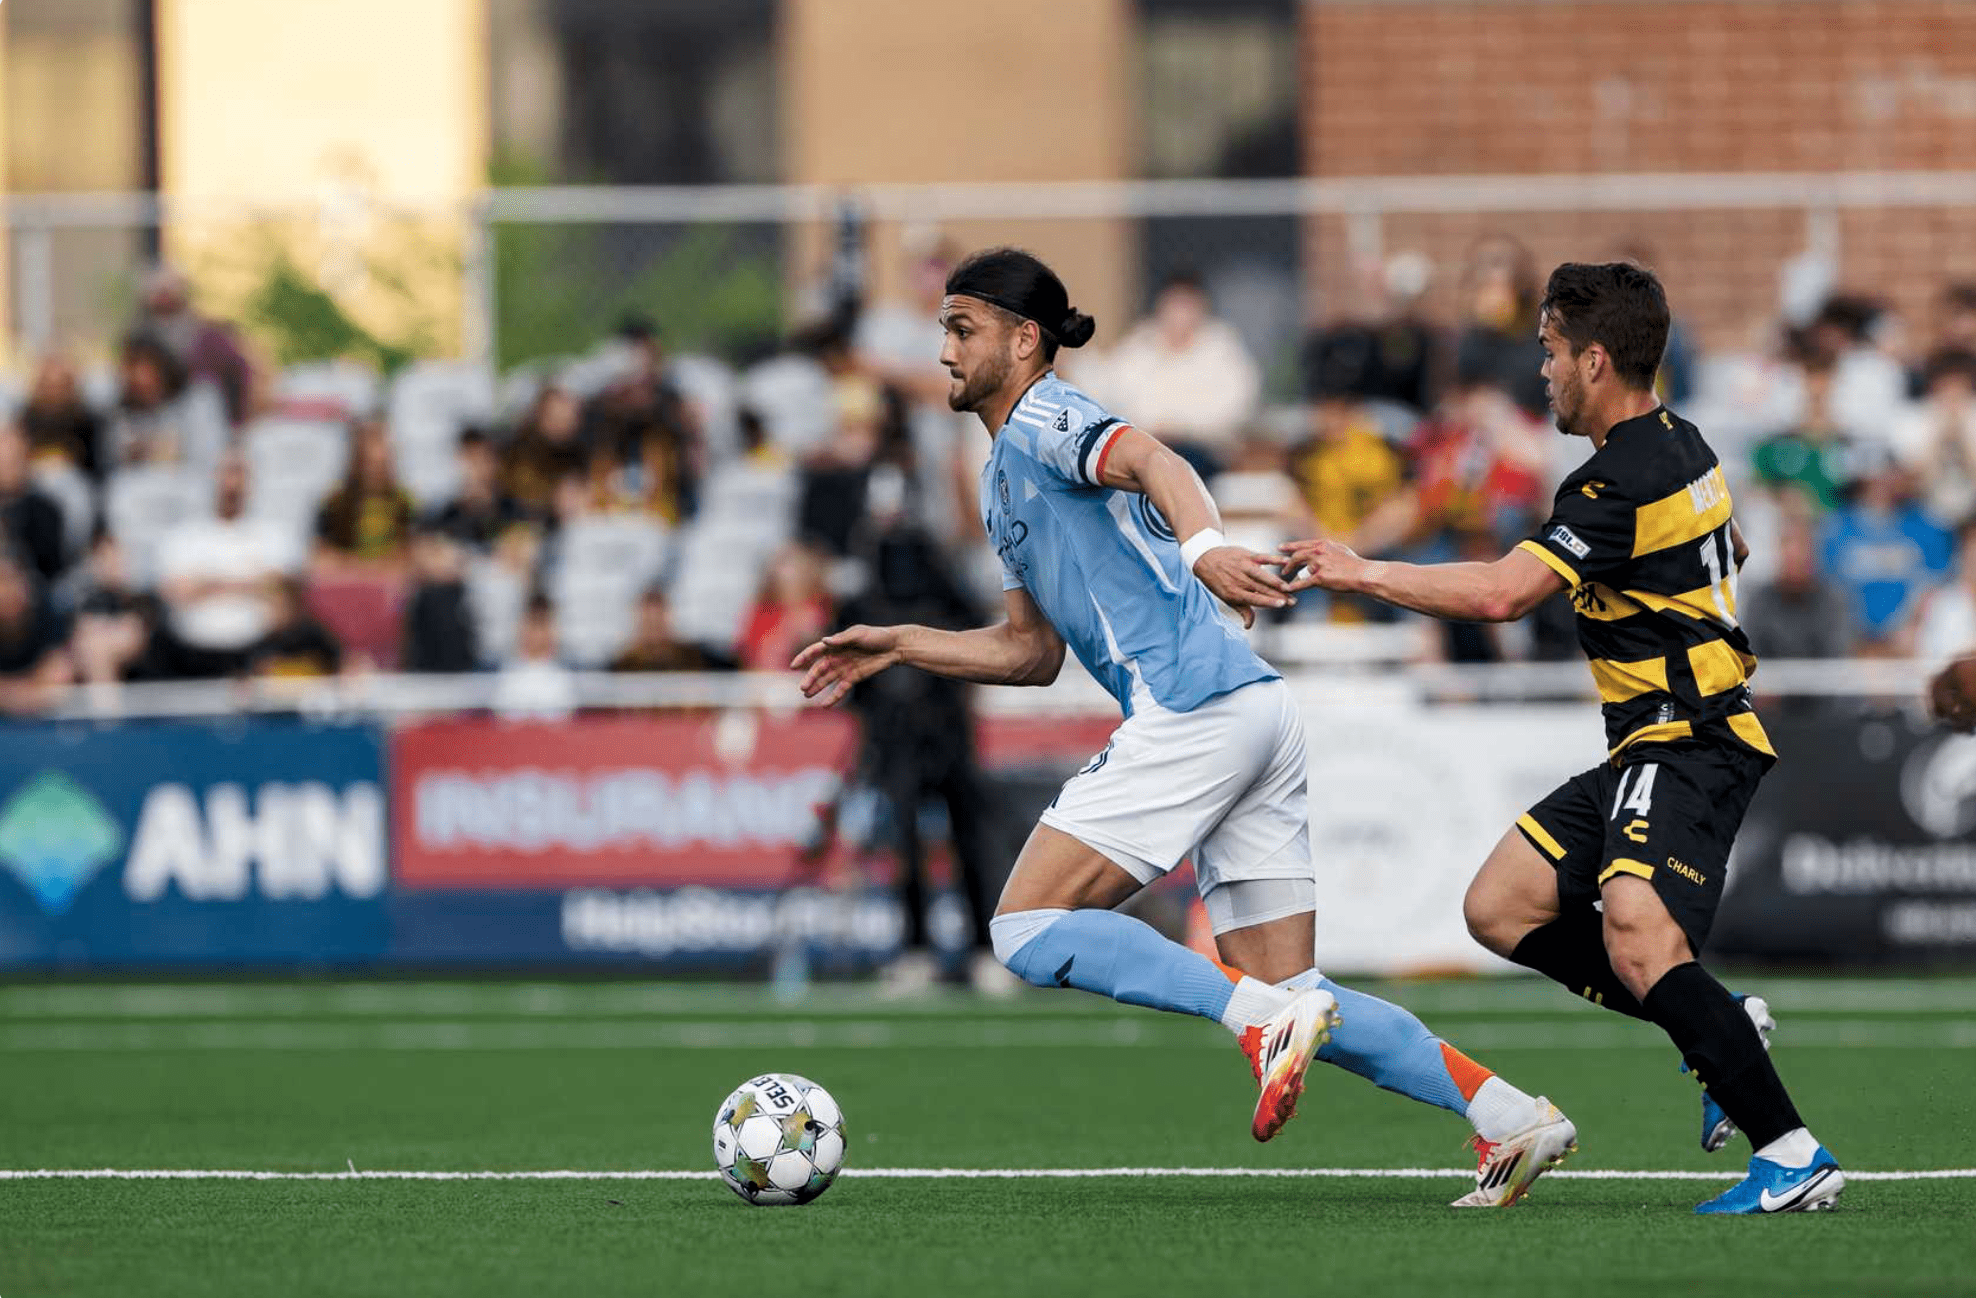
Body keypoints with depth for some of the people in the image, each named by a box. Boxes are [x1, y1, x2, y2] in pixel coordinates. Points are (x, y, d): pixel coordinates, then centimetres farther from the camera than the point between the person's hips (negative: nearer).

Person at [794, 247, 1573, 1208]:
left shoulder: (1044, 425, -1)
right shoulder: (1004, 479, 28)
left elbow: (1153, 463, -24)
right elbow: (1032, 652, 34)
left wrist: (1202, 548, -44)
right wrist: (898, 647, 30)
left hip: (1194, 709, -10)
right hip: (1256, 713, 10)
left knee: (1026, 928, -9)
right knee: (1292, 999, 6)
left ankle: (1265, 1020, -21)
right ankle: (1511, 1117, -3)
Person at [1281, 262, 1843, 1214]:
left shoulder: (1624, 480, -19)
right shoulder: (1679, 446, 12)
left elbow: (1501, 595, -26)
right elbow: (1721, 560, 30)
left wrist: (1360, 574, -17)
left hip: (1684, 745, -11)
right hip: (1651, 749, 11)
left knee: (1637, 945, -27)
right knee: (1501, 907, 8)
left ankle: (1791, 1153, -26)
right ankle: (1720, 1032, 10)